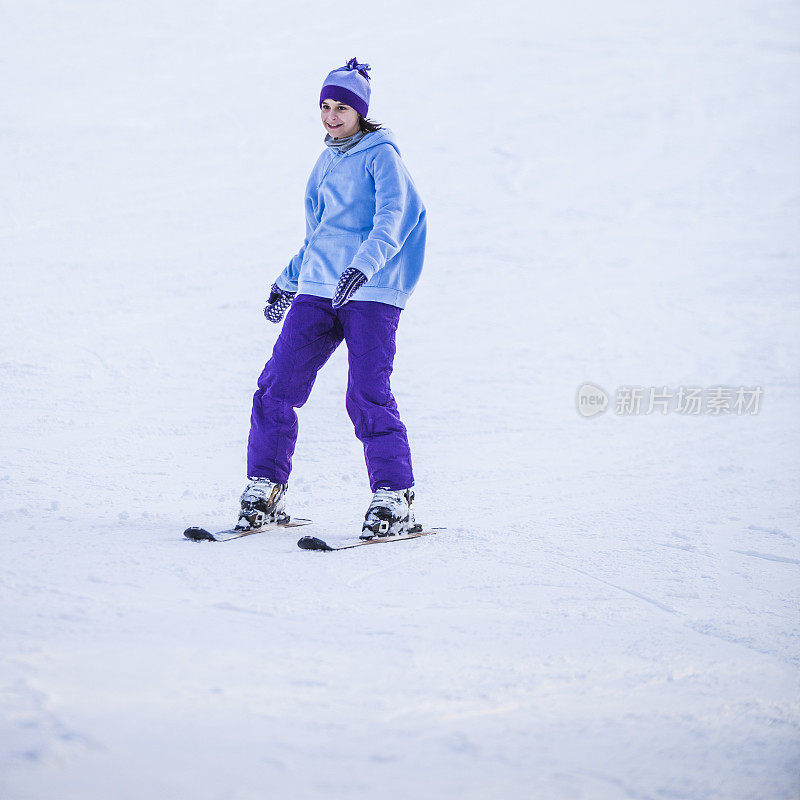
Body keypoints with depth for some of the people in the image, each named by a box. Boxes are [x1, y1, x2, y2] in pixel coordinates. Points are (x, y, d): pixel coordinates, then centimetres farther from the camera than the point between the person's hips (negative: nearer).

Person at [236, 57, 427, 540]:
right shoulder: (328, 161, 20)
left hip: (372, 293, -7)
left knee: (368, 396, -15)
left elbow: (391, 218, -17)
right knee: (278, 388, -3)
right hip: (319, 291, 7)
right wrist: (288, 281, 36)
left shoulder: (381, 155, -2)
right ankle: (266, 491, 7)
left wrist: (363, 266, -34)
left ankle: (395, 501, -6)